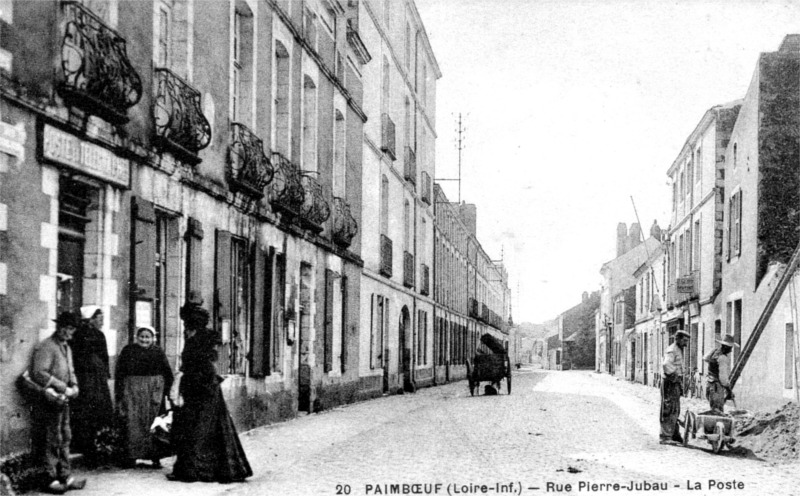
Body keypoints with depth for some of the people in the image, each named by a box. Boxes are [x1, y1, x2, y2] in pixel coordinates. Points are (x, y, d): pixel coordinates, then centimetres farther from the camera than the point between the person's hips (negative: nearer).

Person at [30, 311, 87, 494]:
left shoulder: (66, 348, 17)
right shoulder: (45, 347, -12)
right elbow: (39, 373, -21)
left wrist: (74, 386, 4)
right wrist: (62, 388, -20)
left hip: (63, 400, 9)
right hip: (50, 401, -9)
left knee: (65, 439, 13)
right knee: (51, 441, -5)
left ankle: (65, 477, 19)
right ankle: (51, 480, 1)